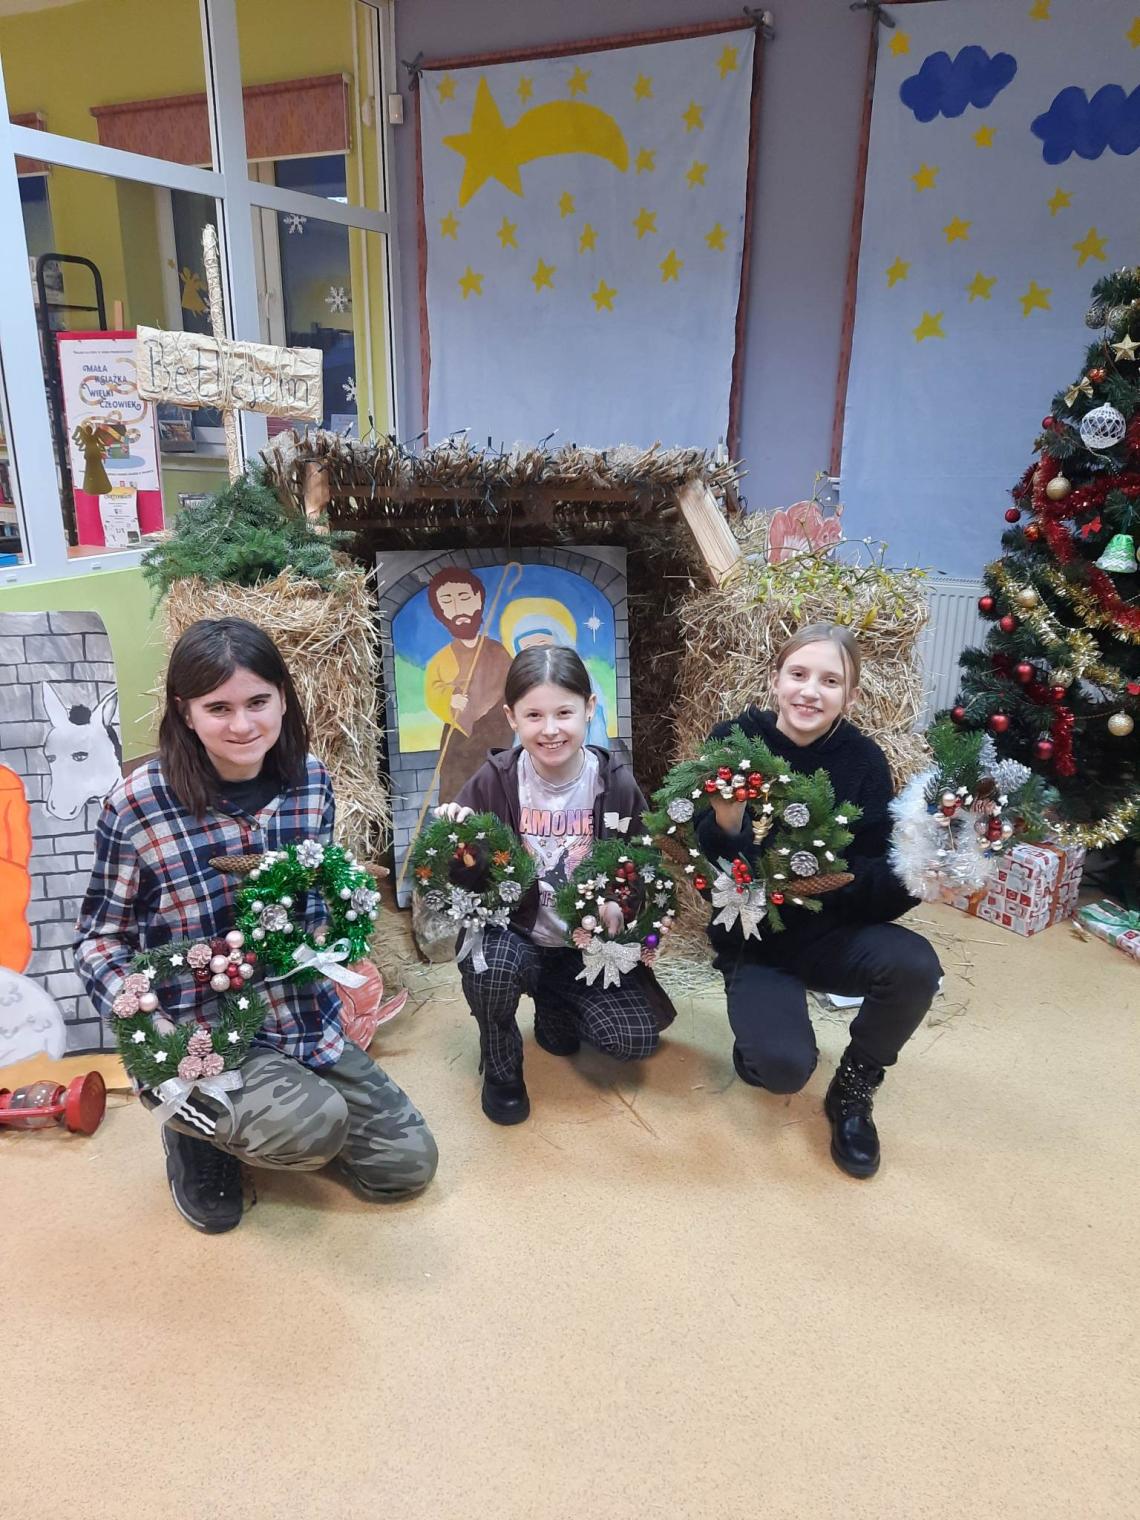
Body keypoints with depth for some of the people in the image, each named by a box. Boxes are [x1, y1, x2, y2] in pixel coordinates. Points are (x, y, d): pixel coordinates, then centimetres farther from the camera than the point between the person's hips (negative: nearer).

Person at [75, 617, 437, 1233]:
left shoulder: (310, 780, -4)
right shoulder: (138, 804, -17)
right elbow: (100, 937, -6)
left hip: (309, 1022, 5)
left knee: (409, 1165, 8)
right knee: (316, 1126, -31)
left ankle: (273, 1105, 29)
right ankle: (197, 1131, 3)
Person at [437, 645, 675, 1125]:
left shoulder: (617, 783, -9)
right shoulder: (494, 780, -11)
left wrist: (620, 906, -24)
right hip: (513, 934, -1)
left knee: (636, 1039, -15)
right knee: (489, 965, -35)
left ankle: (554, 1004, 20)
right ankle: (500, 1068, 0)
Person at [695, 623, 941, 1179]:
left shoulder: (863, 760, -8)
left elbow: (878, 878, -8)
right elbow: (701, 866, -14)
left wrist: (916, 876, -29)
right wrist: (724, 824, -34)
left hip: (832, 930, 2)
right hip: (753, 936, -2)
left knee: (915, 966, -28)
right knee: (784, 1068, -25)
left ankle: (853, 1089, 2)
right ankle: (758, 1031, 16)